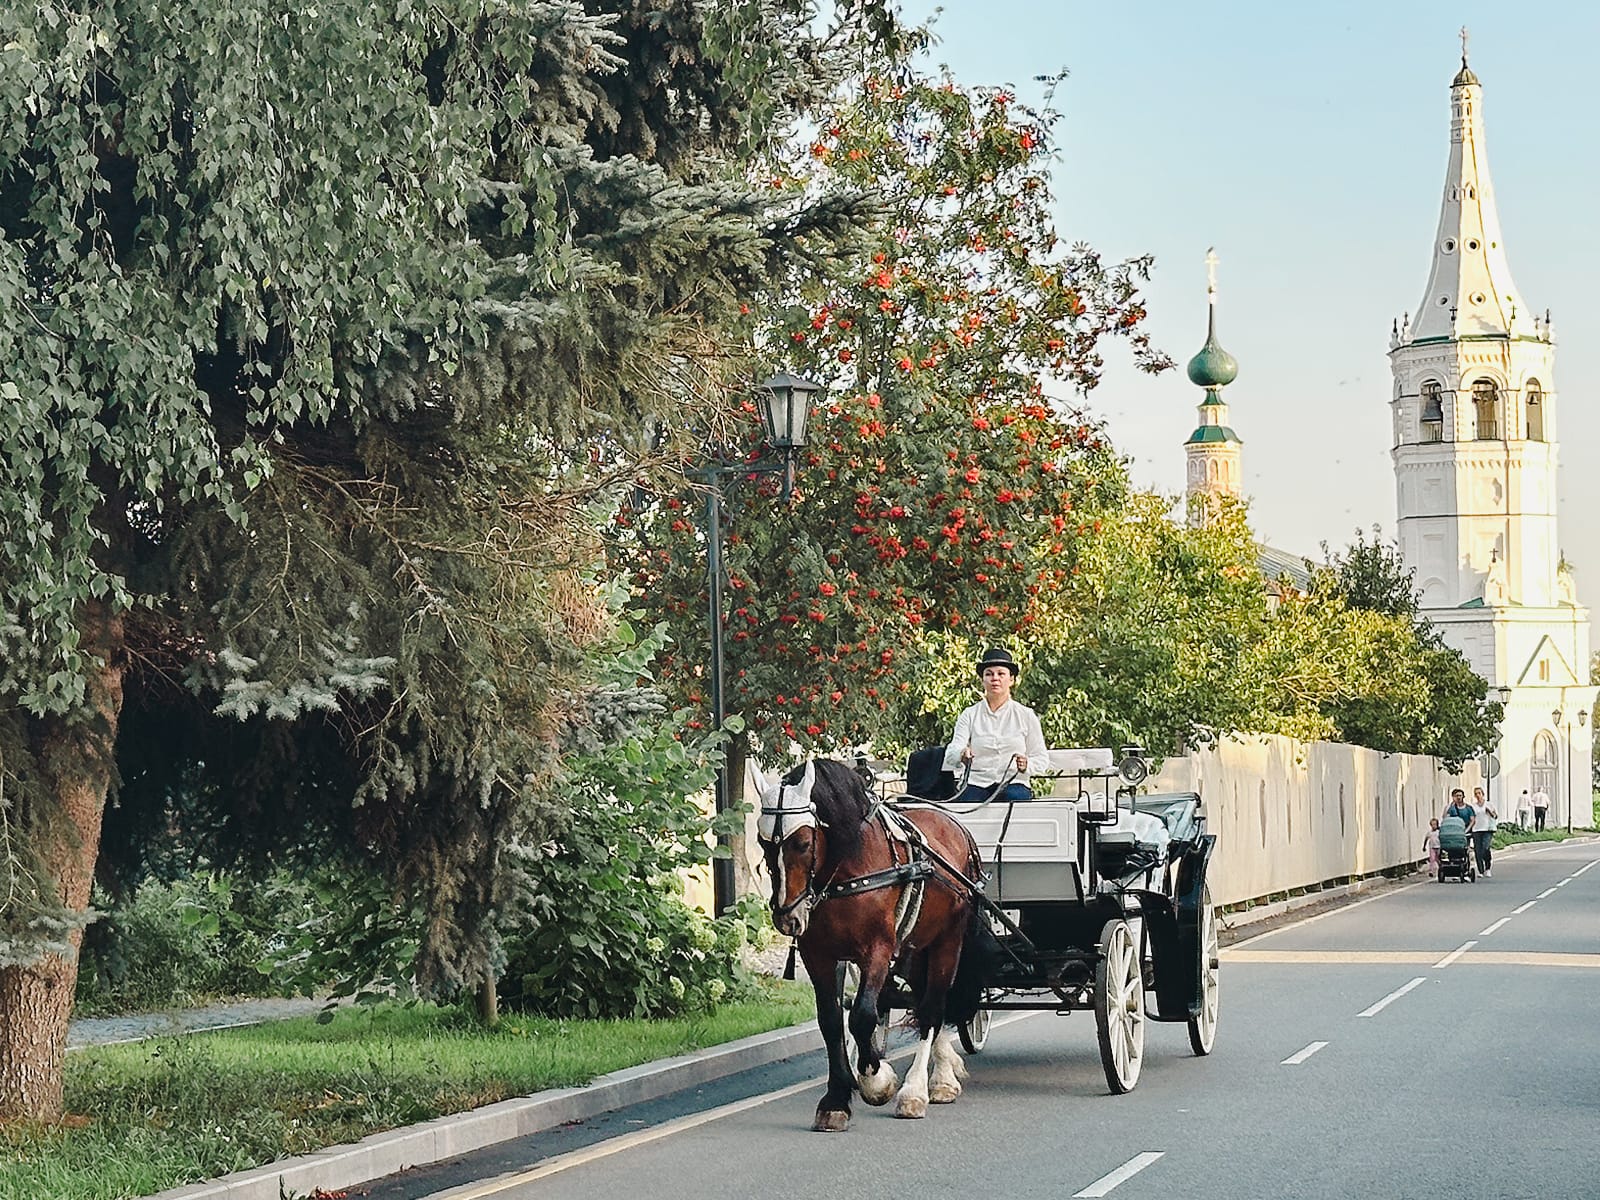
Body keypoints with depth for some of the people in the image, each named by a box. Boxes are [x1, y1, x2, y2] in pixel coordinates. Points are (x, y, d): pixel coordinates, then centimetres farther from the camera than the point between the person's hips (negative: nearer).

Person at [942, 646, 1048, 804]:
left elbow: (1042, 758, 13)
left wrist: (1027, 764, -11)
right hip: (975, 783, 0)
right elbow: (951, 752, -1)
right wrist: (961, 755, -26)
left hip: (1013, 784, 0)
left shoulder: (1026, 716, 13)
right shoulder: (970, 715, 13)